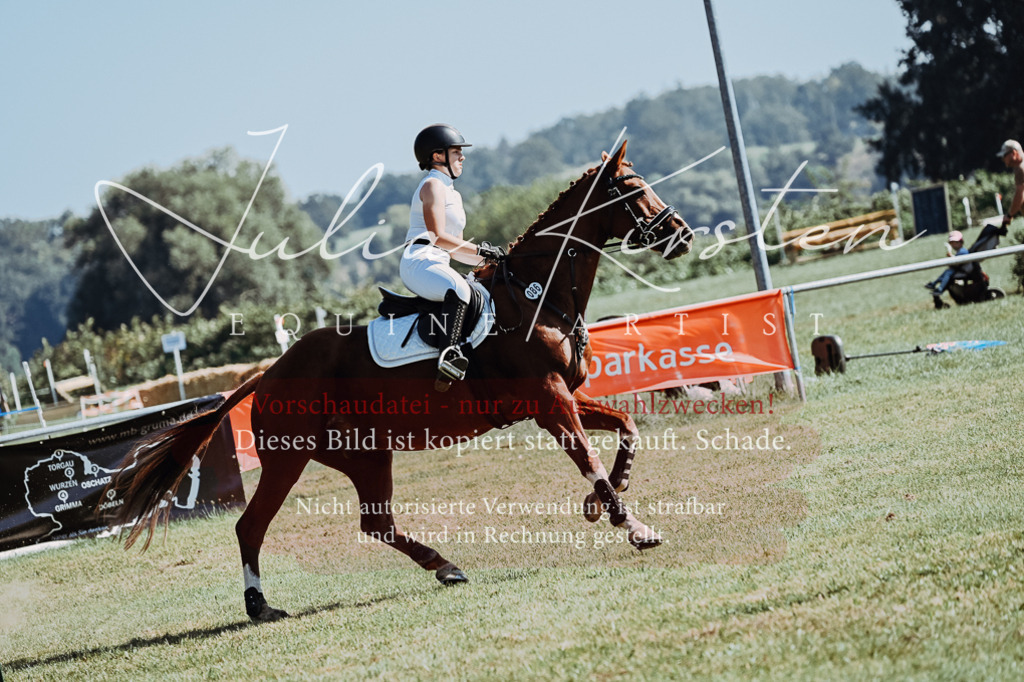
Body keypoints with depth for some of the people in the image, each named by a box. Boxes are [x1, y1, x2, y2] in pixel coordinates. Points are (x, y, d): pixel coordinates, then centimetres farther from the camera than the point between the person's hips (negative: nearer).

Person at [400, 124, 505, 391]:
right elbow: (438, 236, -14)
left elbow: (455, 250, 27)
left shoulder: (453, 195, 27)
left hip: (437, 266, 10)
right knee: (458, 289, -38)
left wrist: (489, 258, 14)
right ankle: (449, 355, -51)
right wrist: (480, 249, -15)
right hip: (419, 261, -10)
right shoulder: (433, 185, -1)